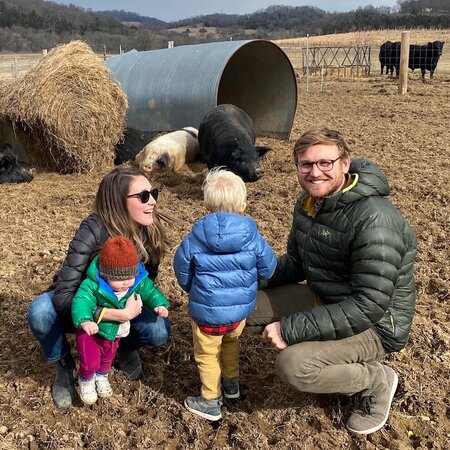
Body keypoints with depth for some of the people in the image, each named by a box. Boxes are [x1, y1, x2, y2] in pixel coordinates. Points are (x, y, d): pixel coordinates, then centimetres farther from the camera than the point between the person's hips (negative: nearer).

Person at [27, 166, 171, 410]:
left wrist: (138, 303, -21)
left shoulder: (151, 229, -19)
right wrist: (120, 314, -46)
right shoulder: (93, 231, -34)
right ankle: (64, 364, -3)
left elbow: (148, 277, -1)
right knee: (40, 312, -35)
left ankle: (125, 345, 10)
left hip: (123, 302, 3)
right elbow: (63, 296, -39)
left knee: (160, 332, -26)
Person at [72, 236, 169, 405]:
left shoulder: (138, 282, -23)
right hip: (92, 331, -5)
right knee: (90, 361, 7)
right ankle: (86, 380, 42)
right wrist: (85, 320, -63)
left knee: (108, 357, 29)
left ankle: (102, 376, 61)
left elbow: (150, 291, -9)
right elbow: (81, 302, -45)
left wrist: (160, 304, -28)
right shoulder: (93, 285, -36)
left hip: (115, 332, 5)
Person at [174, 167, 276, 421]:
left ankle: (211, 402, 28)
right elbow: (268, 268, -1)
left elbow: (182, 270, -2)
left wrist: (193, 291, 18)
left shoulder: (195, 239, -15)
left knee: (207, 354, 17)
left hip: (207, 312, -3)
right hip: (241, 308, 3)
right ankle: (232, 383, 48)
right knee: (231, 343, 31)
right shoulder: (253, 238, -13)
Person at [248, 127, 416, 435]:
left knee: (293, 365, -30)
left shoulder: (374, 220, -29)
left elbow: (368, 306, -31)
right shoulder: (309, 203, -2)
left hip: (375, 323, -9)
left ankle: (377, 380, 1)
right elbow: (296, 263, 9)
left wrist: (291, 329, -29)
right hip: (324, 299, 9)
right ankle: (338, 361, 11)